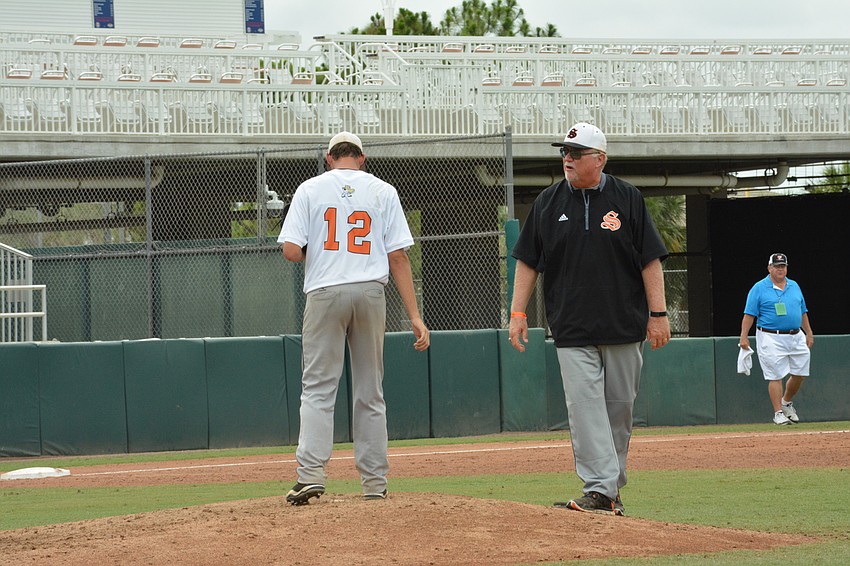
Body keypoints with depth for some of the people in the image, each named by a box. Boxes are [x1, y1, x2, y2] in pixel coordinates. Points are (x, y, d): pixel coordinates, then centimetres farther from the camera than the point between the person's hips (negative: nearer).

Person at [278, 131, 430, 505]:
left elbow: (291, 251, -5)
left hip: (325, 293, -2)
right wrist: (414, 316, 0)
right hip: (371, 292, 2)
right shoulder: (383, 191, 8)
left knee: (318, 388, -2)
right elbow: (398, 257, 1)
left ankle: (311, 473, -17)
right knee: (370, 393, 9)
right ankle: (375, 484, 10)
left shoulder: (310, 189, 5)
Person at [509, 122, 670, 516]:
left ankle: (613, 488, 17)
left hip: (624, 327, 0)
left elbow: (650, 259, 2)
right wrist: (517, 313, 3)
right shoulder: (548, 203, 7)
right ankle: (599, 489, -16)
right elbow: (528, 261, 11)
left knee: (620, 407, 5)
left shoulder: (627, 198, 3)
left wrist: (658, 313, -4)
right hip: (572, 331, 0)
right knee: (585, 406, -11)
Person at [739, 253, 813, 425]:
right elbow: (749, 314, -5)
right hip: (771, 338, -5)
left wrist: (809, 333, 14)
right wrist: (744, 336, -13)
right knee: (776, 376, -6)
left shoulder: (794, 286, 15)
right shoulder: (759, 288, -1)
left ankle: (786, 402, 30)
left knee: (800, 374, 6)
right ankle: (778, 413, 0)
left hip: (796, 338, 5)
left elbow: (803, 312, 20)